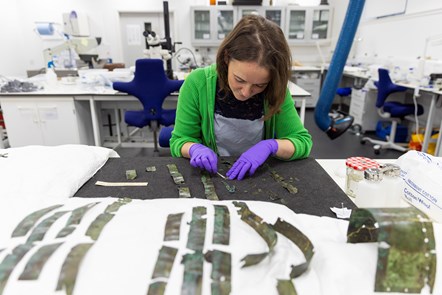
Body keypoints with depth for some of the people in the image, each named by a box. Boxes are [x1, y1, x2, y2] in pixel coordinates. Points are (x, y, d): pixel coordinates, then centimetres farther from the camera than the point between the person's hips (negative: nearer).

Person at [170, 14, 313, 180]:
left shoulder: (275, 90, -11)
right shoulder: (197, 83, -16)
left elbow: (303, 141, -7)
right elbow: (179, 141, -8)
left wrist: (270, 146, -25)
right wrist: (195, 148, -28)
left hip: (258, 176, 2)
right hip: (211, 175, -1)